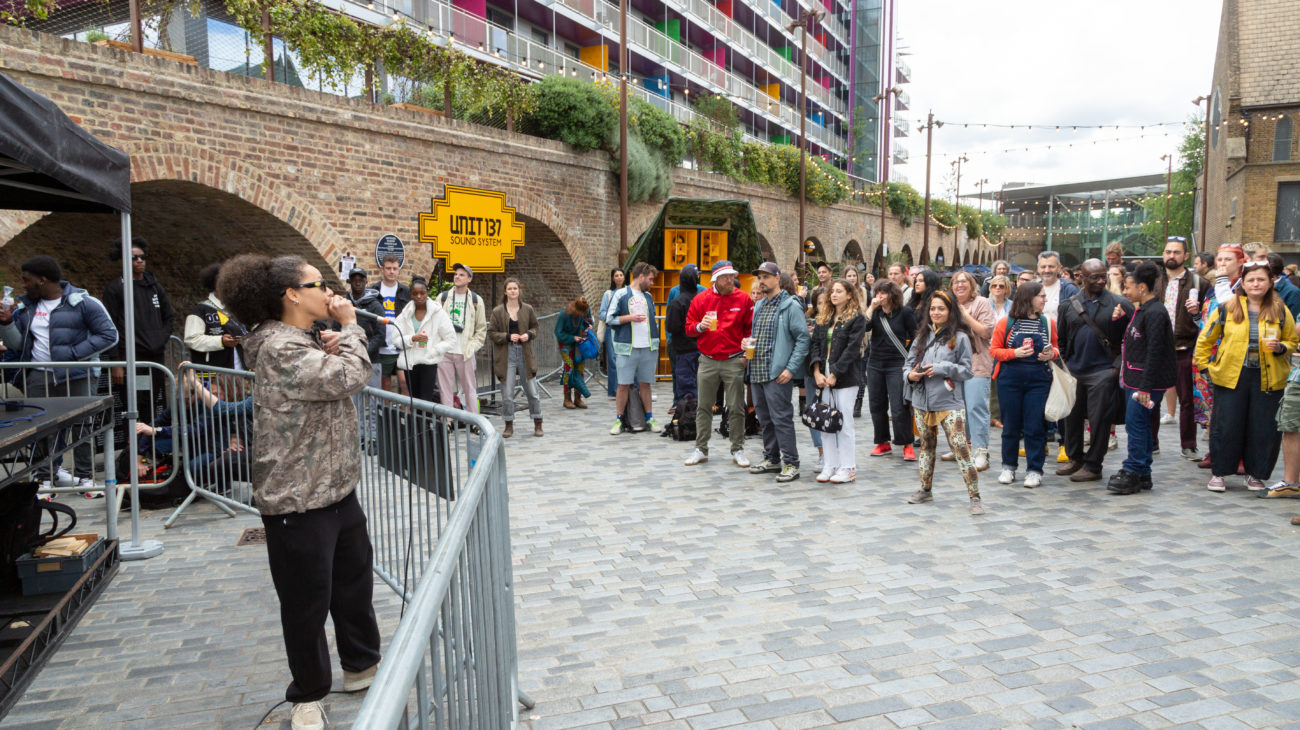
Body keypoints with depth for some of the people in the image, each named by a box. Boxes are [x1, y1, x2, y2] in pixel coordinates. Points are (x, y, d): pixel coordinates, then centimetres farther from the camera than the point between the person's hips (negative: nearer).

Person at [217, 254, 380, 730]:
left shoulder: (303, 343, 12)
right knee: (307, 600, 6)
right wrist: (350, 326, -13)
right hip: (299, 500, -10)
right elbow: (350, 377, -28)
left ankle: (361, 665, 39)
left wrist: (340, 335, 1)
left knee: (355, 579, 20)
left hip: (336, 489, 10)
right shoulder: (280, 349, -21)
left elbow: (342, 380, 17)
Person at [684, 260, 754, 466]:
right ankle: (701, 449, 17)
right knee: (704, 407, 7)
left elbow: (750, 329, 6)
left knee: (736, 408, 3)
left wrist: (746, 353, -3)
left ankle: (738, 450, 14)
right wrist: (700, 326, -13)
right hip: (708, 361, 1)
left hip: (734, 361, -1)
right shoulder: (701, 299, 2)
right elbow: (689, 328, 7)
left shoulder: (743, 298, 0)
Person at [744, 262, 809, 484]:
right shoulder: (759, 306, 18)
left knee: (781, 418, -7)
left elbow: (803, 338, -12)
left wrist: (790, 368, -18)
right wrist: (747, 342, 5)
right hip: (757, 372, 8)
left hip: (778, 373, -8)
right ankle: (771, 459, 26)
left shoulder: (790, 306, -7)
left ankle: (791, 464, 0)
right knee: (765, 418, 14)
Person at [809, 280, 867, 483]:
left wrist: (834, 374, -14)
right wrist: (817, 371, -6)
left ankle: (848, 468, 6)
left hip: (845, 379, -6)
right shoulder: (823, 319, 15)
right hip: (823, 377, 6)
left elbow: (852, 349, -10)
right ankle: (829, 465, 13)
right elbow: (815, 344, 8)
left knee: (844, 423, -3)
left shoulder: (857, 319, -2)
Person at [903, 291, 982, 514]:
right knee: (926, 445, 17)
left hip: (950, 403, -5)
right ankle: (925, 490, 31)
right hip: (922, 401, 5)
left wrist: (940, 369, -17)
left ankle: (975, 497, -4)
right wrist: (910, 374, -8)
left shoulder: (959, 337, -4)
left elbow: (967, 370, -6)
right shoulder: (922, 335, 10)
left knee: (960, 448, -10)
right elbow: (908, 362, 14)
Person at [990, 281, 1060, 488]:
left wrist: (1051, 354, -6)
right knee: (1010, 425, 7)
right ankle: (1008, 467, 21)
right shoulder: (1006, 323, -3)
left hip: (1039, 379, 1)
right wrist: (1015, 353, -16)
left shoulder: (1048, 322, 5)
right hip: (1010, 379, -1)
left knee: (1035, 426, -1)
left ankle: (1034, 470, 10)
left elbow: (1056, 348, 16)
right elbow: (994, 350, 0)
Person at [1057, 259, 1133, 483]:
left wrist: (1120, 364, -9)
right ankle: (1075, 458, 29)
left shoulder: (1119, 304, -2)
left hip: (1103, 371, -4)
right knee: (1072, 417, 12)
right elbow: (1061, 340, 13)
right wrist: (1064, 365, 6)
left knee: (1099, 420, 1)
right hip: (1073, 371, 4)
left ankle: (1093, 466, 11)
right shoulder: (1069, 305, 8)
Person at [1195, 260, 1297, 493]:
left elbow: (1292, 342, 15)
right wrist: (1205, 365, 5)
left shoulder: (1280, 311, 5)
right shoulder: (1227, 308, 1)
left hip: (1268, 379, 1)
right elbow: (1204, 339, 10)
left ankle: (1255, 474, 20)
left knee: (1263, 428, 4)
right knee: (1225, 426, 1)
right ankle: (1218, 473, 15)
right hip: (1231, 377, -1)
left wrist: (1280, 348, -6)